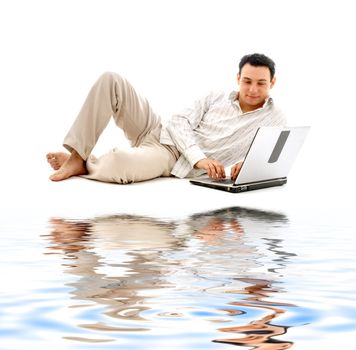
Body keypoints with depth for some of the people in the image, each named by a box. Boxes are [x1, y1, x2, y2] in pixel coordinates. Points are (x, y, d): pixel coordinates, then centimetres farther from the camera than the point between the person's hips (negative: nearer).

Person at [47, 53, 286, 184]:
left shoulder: (275, 119, 0)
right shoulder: (217, 98, 8)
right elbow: (180, 122, 0)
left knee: (120, 162, -39)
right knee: (111, 80, -14)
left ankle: (85, 165, -4)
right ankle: (76, 155, -14)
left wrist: (248, 163, -34)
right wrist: (200, 158, -19)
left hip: (171, 158, -5)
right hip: (159, 131, 5)